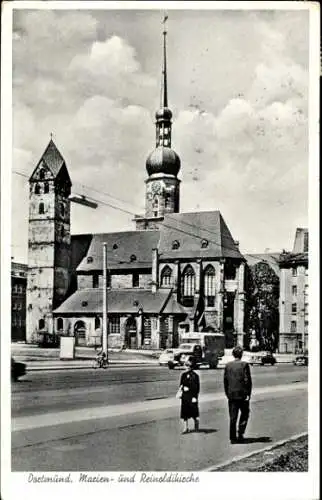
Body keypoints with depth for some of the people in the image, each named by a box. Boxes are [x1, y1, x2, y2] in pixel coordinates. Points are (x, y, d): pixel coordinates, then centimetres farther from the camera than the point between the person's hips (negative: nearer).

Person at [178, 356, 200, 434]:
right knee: (185, 412, 5)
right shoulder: (183, 374, 10)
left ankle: (196, 424, 25)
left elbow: (197, 387, -7)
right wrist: (183, 388, -3)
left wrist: (195, 397, -13)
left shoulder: (195, 375, -6)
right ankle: (186, 427, 14)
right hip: (185, 396, 5)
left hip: (192, 396, -5)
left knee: (194, 412, 0)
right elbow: (181, 384, 17)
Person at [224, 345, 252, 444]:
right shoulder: (244, 365, -9)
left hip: (231, 395, 3)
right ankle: (240, 433, 4)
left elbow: (225, 380, 6)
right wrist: (248, 394, -5)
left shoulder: (228, 365, 3)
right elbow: (247, 380, -11)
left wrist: (227, 393, 14)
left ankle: (233, 437, 9)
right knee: (244, 414, 14)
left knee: (233, 417, 8)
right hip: (242, 394, -3)